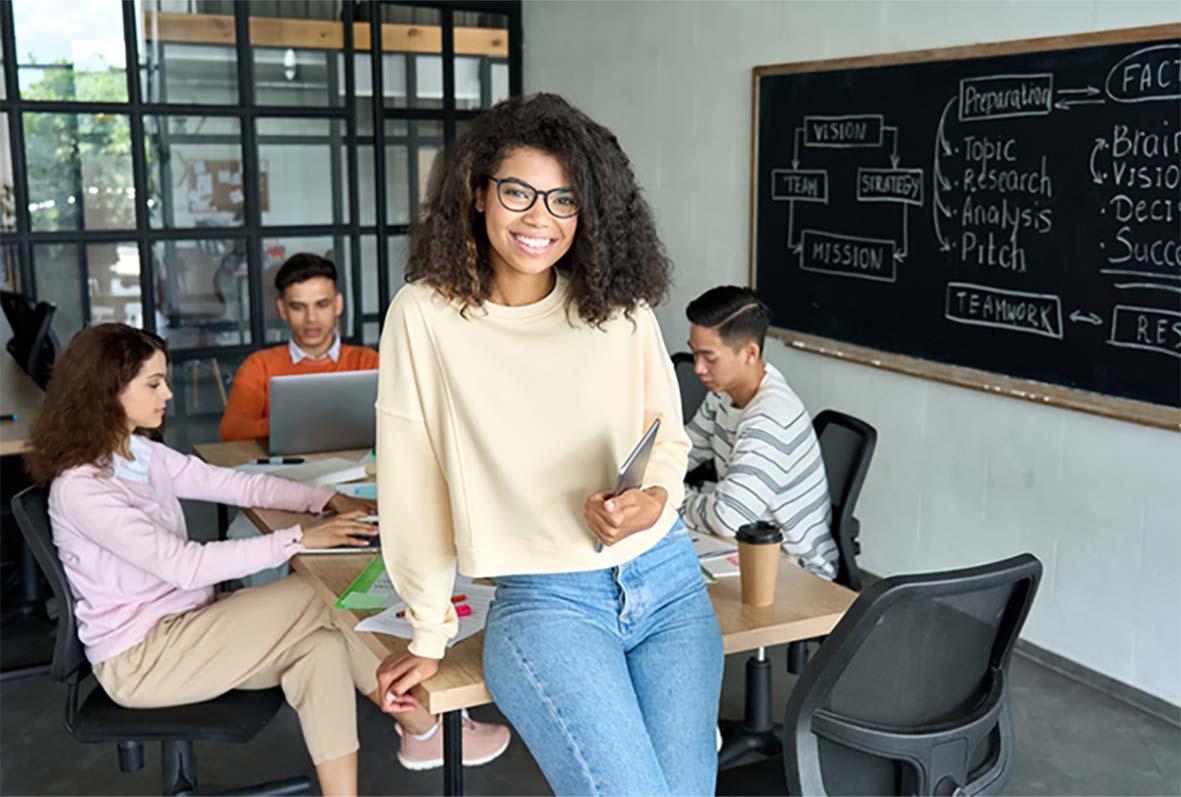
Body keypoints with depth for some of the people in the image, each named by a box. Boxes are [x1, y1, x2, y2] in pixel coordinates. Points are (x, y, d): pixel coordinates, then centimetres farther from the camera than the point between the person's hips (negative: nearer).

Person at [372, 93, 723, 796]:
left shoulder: (622, 309, 1)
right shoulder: (426, 315, -7)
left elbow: (669, 438, 11)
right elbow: (414, 487, -2)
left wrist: (653, 499, -13)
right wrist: (430, 638, 4)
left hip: (666, 582, 3)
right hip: (545, 600, -3)